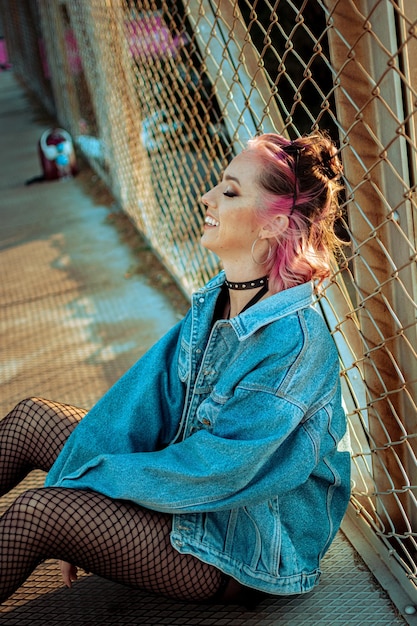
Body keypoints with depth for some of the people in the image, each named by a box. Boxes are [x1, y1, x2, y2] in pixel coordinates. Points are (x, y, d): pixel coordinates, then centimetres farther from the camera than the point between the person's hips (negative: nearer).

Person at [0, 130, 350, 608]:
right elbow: (150, 391, -4)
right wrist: (71, 482, -11)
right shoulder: (216, 299, -3)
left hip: (243, 553, -8)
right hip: (194, 492, 8)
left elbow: (215, 471, -26)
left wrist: (89, 480, -18)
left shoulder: (293, 342, -29)